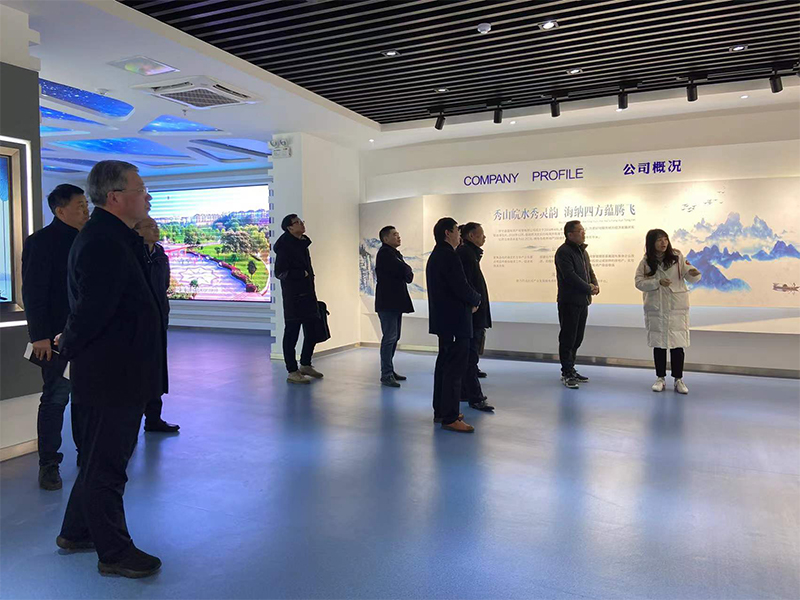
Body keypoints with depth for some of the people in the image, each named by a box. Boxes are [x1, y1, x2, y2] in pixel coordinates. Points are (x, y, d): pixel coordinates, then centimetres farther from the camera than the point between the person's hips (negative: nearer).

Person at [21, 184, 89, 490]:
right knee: (55, 398, 1)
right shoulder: (41, 241, -8)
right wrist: (40, 335, -16)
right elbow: (33, 292, -12)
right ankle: (48, 464, 14)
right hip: (58, 336, -6)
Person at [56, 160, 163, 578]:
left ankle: (76, 533, 40)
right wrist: (69, 346, -8)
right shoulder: (105, 243, -22)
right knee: (106, 465, 5)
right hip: (110, 375, -10)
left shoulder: (111, 238, 12)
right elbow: (94, 309, -25)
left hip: (117, 373, 10)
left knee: (100, 459, 23)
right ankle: (114, 552, 21)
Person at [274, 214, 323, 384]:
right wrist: (301, 274, -14)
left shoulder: (302, 244, 15)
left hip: (307, 295, 9)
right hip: (293, 297, -9)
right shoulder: (285, 246, -11)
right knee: (292, 333, 0)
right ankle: (292, 372, 9)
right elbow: (280, 272, -15)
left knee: (312, 332, 14)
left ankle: (305, 365, 31)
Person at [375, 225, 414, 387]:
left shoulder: (395, 253, 21)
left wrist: (407, 273, -5)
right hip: (387, 302, -10)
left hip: (396, 302, 10)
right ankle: (386, 374, -6)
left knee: (393, 337, 13)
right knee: (389, 337, -10)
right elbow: (404, 271, -19)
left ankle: (389, 371, 21)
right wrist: (409, 272, 0)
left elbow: (406, 275, 15)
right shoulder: (385, 253, -10)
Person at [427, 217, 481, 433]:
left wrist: (469, 301, 7)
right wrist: (477, 299, -2)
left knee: (444, 365, 17)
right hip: (455, 320, -11)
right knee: (455, 368, -6)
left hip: (443, 319, 11)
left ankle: (440, 411, 26)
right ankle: (450, 418, -1)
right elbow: (462, 288, -22)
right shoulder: (449, 255, -18)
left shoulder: (435, 255, 15)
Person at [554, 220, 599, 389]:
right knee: (568, 338, -3)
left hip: (582, 301, 9)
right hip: (569, 301, -9)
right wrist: (589, 288, -14)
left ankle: (570, 370, 24)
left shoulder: (582, 251, 17)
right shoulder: (563, 252, -13)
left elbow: (590, 271, 19)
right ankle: (567, 373, 3)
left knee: (577, 338, 14)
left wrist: (595, 285, -2)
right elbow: (570, 276, -21)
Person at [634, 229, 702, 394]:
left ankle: (678, 380, 13)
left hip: (676, 308, -1)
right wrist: (658, 282, -19)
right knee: (658, 344, 9)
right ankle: (660, 378, 21)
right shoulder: (646, 262, -2)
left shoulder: (677, 257, -5)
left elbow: (691, 278, -8)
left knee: (677, 344, 1)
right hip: (655, 309, 1)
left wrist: (693, 273, -31)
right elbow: (639, 282, -6)